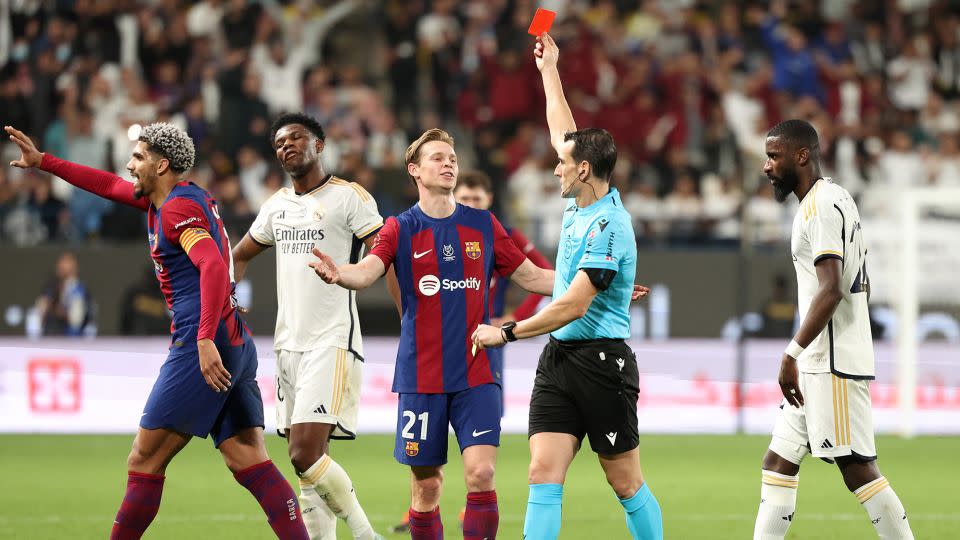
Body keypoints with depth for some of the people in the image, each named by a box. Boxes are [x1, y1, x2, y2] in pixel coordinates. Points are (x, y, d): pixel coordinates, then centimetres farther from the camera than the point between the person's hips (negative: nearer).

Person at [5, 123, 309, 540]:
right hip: (236, 346, 9)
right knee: (251, 465, 0)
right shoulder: (165, 199, 20)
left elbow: (213, 267, -23)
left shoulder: (179, 208, -9)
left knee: (144, 461, -2)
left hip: (201, 348, -9)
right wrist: (41, 161, 35)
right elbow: (110, 186, 33)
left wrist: (205, 339, -32)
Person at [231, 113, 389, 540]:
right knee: (307, 458, 5)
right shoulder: (277, 205, 16)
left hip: (332, 342, -7)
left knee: (305, 453, -18)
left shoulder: (349, 197, -5)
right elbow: (238, 256, 30)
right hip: (289, 342, 7)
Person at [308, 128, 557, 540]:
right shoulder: (401, 229, 2)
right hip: (421, 377, -1)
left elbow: (531, 277, 17)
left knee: (480, 473, -13)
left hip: (477, 373, 1)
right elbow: (366, 271, -16)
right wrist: (337, 274, -39)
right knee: (426, 485, 3)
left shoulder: (483, 226, 9)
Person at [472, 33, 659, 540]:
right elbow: (564, 133, 24)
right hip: (558, 361, 8)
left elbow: (571, 306, -21)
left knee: (626, 483, 1)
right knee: (543, 474, -5)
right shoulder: (581, 206, 8)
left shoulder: (607, 227, -18)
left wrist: (507, 333, -13)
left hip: (601, 362, -8)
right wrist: (549, 70, 31)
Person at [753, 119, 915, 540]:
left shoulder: (821, 206, -14)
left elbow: (831, 290, -23)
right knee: (778, 461, 8)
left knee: (856, 466, -8)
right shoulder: (835, 199, 17)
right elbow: (861, 285, 24)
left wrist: (793, 354, -23)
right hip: (819, 363, 10)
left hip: (833, 364, -10)